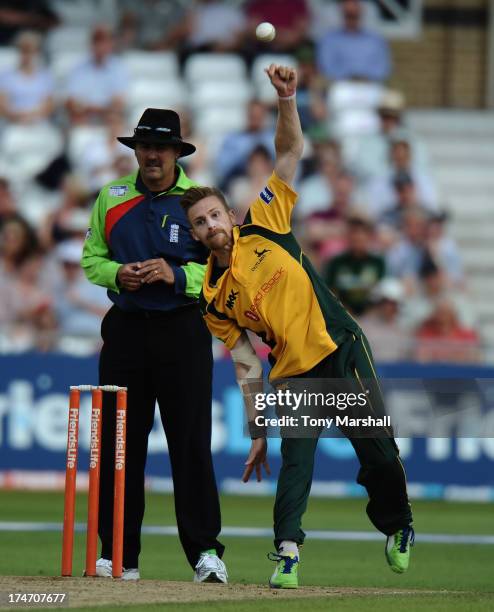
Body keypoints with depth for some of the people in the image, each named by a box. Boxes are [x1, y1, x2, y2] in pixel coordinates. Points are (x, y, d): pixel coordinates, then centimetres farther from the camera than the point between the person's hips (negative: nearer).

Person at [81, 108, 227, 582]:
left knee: (191, 442, -7)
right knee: (119, 441, 3)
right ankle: (118, 555, 9)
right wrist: (117, 273, -7)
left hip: (183, 333, -3)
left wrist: (177, 275, -18)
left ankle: (205, 551, -5)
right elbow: (90, 258, 13)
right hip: (125, 330, 3)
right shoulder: (111, 198, 10)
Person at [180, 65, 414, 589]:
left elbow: (290, 151, -2)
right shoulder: (214, 299, 3)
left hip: (343, 350, -1)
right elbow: (246, 365, 3)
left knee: (378, 452, 2)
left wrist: (286, 98, -17)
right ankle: (286, 553, -14)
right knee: (295, 462, -14)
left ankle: (397, 527, 25)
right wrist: (256, 432, -2)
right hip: (294, 377, 1)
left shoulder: (262, 227, 1)